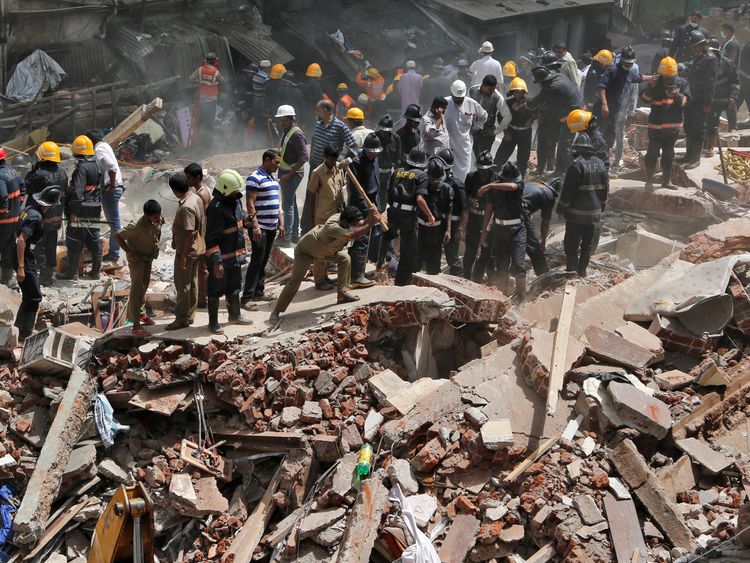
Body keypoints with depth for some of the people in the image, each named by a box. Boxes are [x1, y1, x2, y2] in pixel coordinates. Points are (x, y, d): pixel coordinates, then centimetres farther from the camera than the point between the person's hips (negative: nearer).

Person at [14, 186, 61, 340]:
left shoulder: (30, 209, 5)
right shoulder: (35, 216, -22)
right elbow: (21, 239, -27)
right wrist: (21, 267, -28)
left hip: (26, 256, 10)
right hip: (25, 258, -10)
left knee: (30, 295, 22)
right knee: (34, 297, -3)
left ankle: (19, 327, 35)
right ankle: (25, 334, 3)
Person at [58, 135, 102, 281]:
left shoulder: (82, 168, -17)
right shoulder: (96, 165, 9)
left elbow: (77, 192, -22)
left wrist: (73, 212, -21)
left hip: (81, 210, -8)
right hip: (95, 210, 8)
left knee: (75, 241, 0)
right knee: (94, 240, 12)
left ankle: (72, 272, 4)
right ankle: (95, 271, 17)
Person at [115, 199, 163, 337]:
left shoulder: (159, 220, -15)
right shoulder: (137, 226, -35)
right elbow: (118, 235, -27)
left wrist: (156, 243, -1)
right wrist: (130, 252, -26)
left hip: (148, 256, 7)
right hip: (137, 257, -7)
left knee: (144, 285, 22)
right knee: (137, 289, -7)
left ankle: (141, 313, 42)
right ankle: (136, 326, -4)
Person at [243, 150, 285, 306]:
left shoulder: (274, 179, 16)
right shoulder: (255, 178, -12)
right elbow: (250, 203, -17)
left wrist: (281, 223, 19)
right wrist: (255, 226, -22)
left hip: (272, 227, 8)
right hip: (259, 227, -8)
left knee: (264, 260, 13)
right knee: (257, 261, -9)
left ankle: (259, 292, 21)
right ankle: (247, 297, -6)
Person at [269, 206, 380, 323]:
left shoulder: (344, 218, -23)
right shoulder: (331, 227, -47)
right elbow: (352, 235, -62)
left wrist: (370, 218, -46)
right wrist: (371, 223, -60)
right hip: (305, 251, -8)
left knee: (344, 258, -3)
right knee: (295, 280, -15)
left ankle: (343, 294, 8)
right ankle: (276, 312, -4)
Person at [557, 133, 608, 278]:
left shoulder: (577, 164, -16)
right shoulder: (600, 164, 6)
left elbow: (568, 190, -16)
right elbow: (605, 188, 14)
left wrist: (561, 209, -8)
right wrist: (601, 206, 23)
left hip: (577, 212, -7)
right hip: (594, 212, 7)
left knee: (571, 243, 2)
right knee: (588, 243, 13)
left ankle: (571, 269, 4)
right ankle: (582, 271, 18)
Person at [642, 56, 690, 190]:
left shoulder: (681, 83, 3)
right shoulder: (656, 83, -1)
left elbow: (685, 100, -4)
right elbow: (645, 98, -8)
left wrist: (677, 96, -23)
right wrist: (651, 87, -23)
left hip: (674, 125, 3)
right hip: (656, 125, -3)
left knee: (669, 154, 13)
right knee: (653, 153, -4)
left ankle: (666, 180, 22)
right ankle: (649, 180, 3)